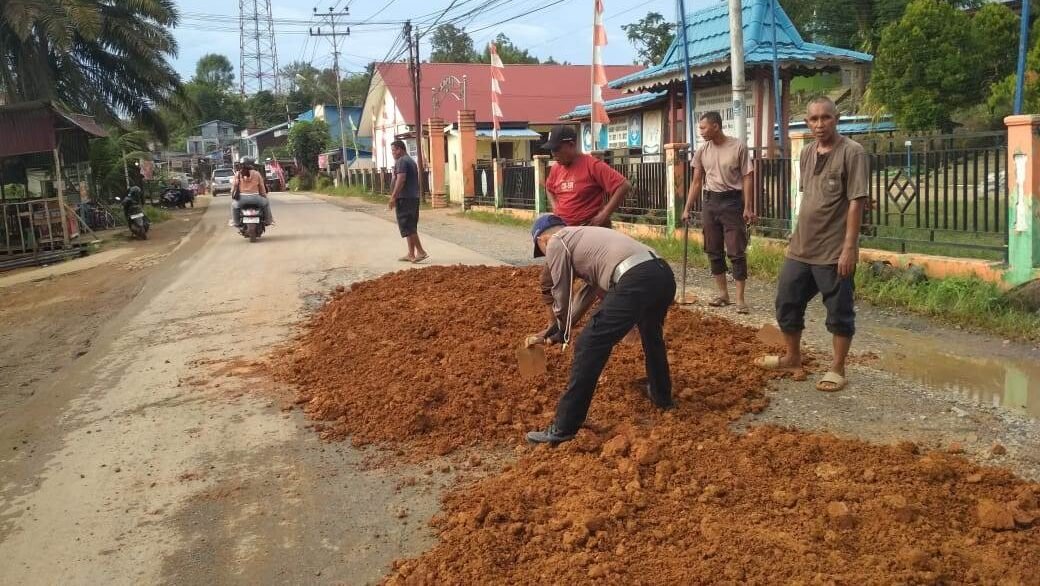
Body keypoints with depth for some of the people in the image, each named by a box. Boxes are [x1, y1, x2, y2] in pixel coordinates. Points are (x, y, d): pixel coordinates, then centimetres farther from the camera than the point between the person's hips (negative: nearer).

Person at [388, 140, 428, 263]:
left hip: (404, 198, -10)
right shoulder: (411, 161, 21)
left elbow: (401, 179, -21)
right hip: (414, 197, 10)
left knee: (407, 226, -10)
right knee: (411, 227, 11)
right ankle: (411, 254, 12)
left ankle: (421, 252, -15)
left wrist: (393, 197, -20)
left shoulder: (401, 161, -10)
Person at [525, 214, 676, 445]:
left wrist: (563, 334, 31)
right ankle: (661, 396, 54)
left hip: (636, 281, -9)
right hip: (664, 273, 9)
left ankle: (564, 428, 1)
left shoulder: (555, 242, 11)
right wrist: (559, 329, 50)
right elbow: (589, 289, 44)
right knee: (652, 334, 36)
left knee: (589, 348, -2)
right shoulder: (583, 235, 36)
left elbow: (562, 298, 13)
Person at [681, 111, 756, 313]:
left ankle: (740, 299, -1)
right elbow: (697, 182, 10)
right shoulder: (702, 151, 5)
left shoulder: (738, 147, -7)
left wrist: (748, 207, -13)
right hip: (710, 202, 5)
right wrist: (687, 208, 6)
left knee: (736, 252, -5)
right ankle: (723, 293, 20)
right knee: (714, 251, 9)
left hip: (732, 201, -5)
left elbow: (747, 178, -7)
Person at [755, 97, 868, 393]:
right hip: (801, 248, 7)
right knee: (787, 303, 14)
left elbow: (856, 202, -15)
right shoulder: (807, 152, 10)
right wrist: (796, 237, 17)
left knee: (839, 312, 5)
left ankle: (837, 369, 18)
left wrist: (849, 247, -19)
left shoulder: (852, 152, -12)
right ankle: (792, 357, 32)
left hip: (834, 251, -7)